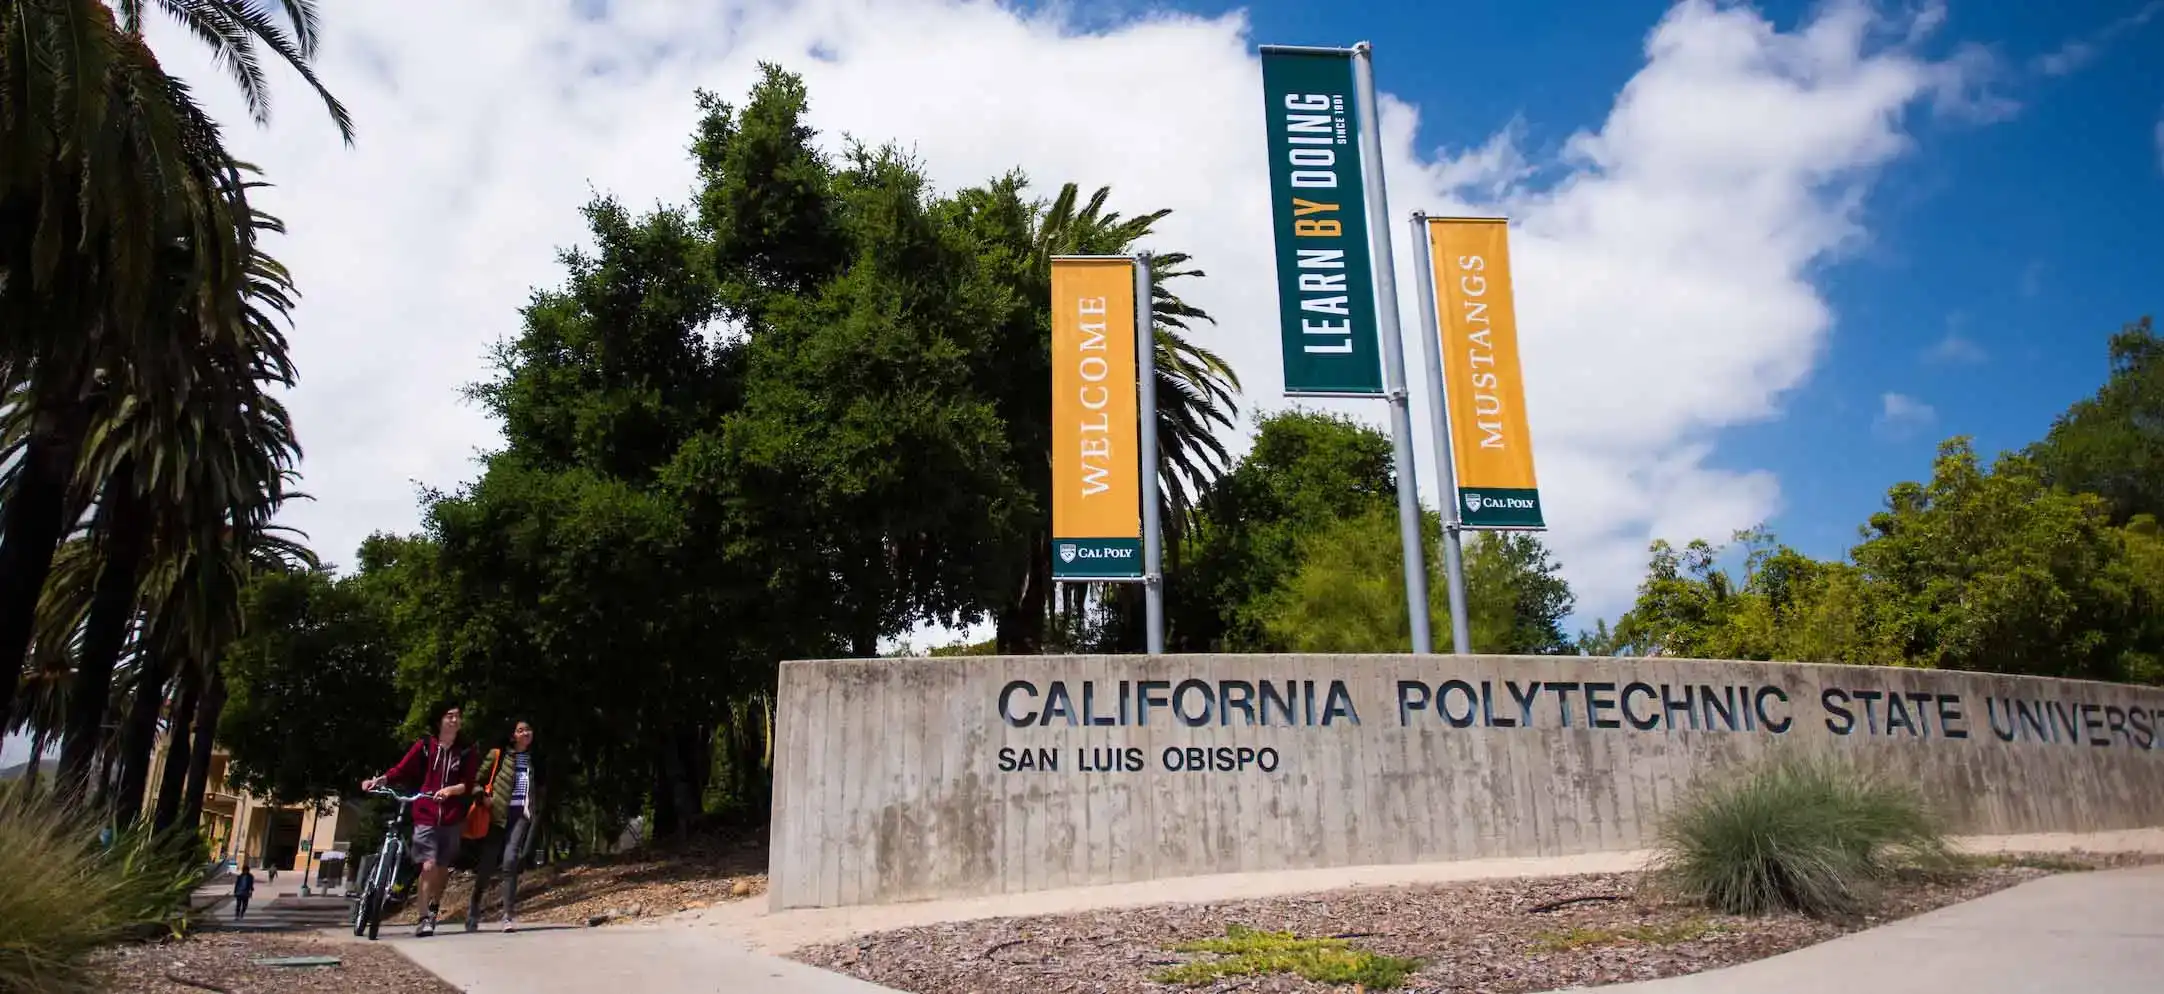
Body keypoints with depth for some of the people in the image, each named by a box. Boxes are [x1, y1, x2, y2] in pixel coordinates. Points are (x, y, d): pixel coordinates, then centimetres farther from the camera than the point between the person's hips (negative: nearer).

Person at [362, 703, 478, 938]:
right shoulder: (424, 746, 4)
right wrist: (380, 780, -20)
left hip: (452, 819, 2)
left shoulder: (466, 752, 4)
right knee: (428, 866, -15)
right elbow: (402, 770, -2)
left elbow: (469, 784, -1)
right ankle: (424, 919, -7)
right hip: (426, 817, -2)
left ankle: (433, 912, 30)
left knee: (442, 869, 9)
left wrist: (450, 789, -20)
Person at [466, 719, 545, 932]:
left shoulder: (534, 760, 14)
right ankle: (474, 906, 31)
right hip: (498, 813, -1)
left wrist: (537, 812, 12)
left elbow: (539, 789, 21)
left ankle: (510, 915, -14)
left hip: (522, 814, 1)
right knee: (487, 862, 6)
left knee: (510, 860, -15)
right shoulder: (498, 755, 3)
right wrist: (483, 797, -12)